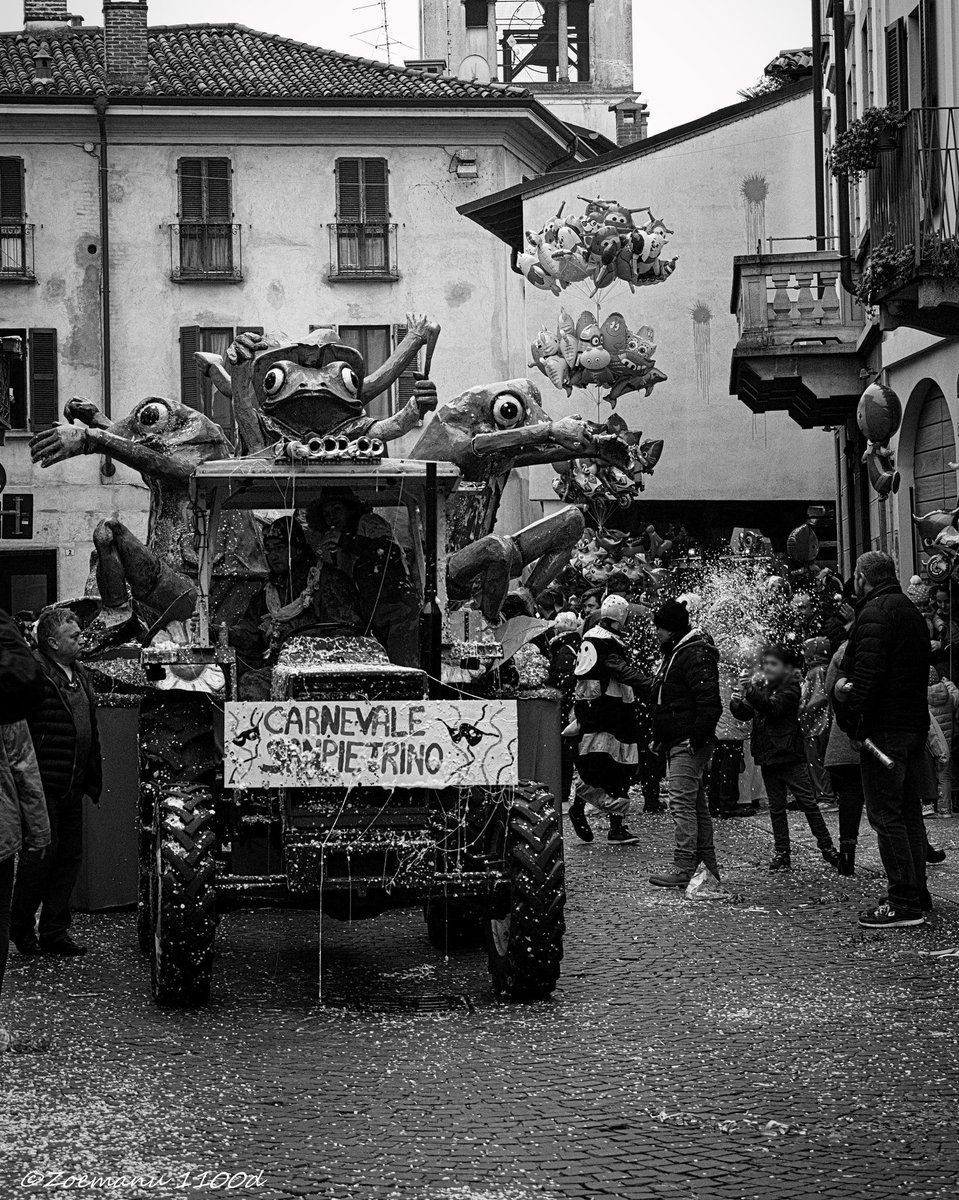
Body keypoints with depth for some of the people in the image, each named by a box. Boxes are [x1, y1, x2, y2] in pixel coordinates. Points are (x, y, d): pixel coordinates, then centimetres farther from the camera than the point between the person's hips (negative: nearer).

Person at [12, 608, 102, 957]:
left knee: (70, 856, 9)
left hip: (73, 785, 8)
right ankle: (21, 927, 12)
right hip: (44, 784, -8)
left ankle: (55, 930, 18)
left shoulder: (80, 676, 16)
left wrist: (93, 780, 19)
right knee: (42, 853, -3)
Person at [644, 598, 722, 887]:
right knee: (696, 803, 14)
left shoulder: (695, 657, -16)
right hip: (678, 743, 11)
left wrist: (696, 738, -26)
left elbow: (710, 703, -23)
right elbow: (655, 689, 33)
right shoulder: (675, 654, 18)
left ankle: (684, 869, -13)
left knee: (682, 803, -12)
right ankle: (707, 866, 21)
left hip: (688, 743, -11)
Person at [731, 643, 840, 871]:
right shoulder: (763, 687, 12)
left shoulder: (790, 688, -8)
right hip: (768, 757, 6)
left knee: (808, 802, -3)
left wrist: (752, 690, -33)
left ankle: (827, 848, 3)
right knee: (776, 807, 7)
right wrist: (737, 703, -12)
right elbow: (745, 714, 8)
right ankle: (781, 854, 11)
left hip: (789, 755, -6)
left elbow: (773, 707, -24)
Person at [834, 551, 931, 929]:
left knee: (885, 813, -8)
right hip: (916, 725, 9)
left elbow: (868, 670, -23)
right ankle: (917, 895, 17)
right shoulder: (911, 611, 18)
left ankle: (903, 902, -10)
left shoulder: (876, 612, -12)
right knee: (909, 811, 14)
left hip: (885, 726, -9)